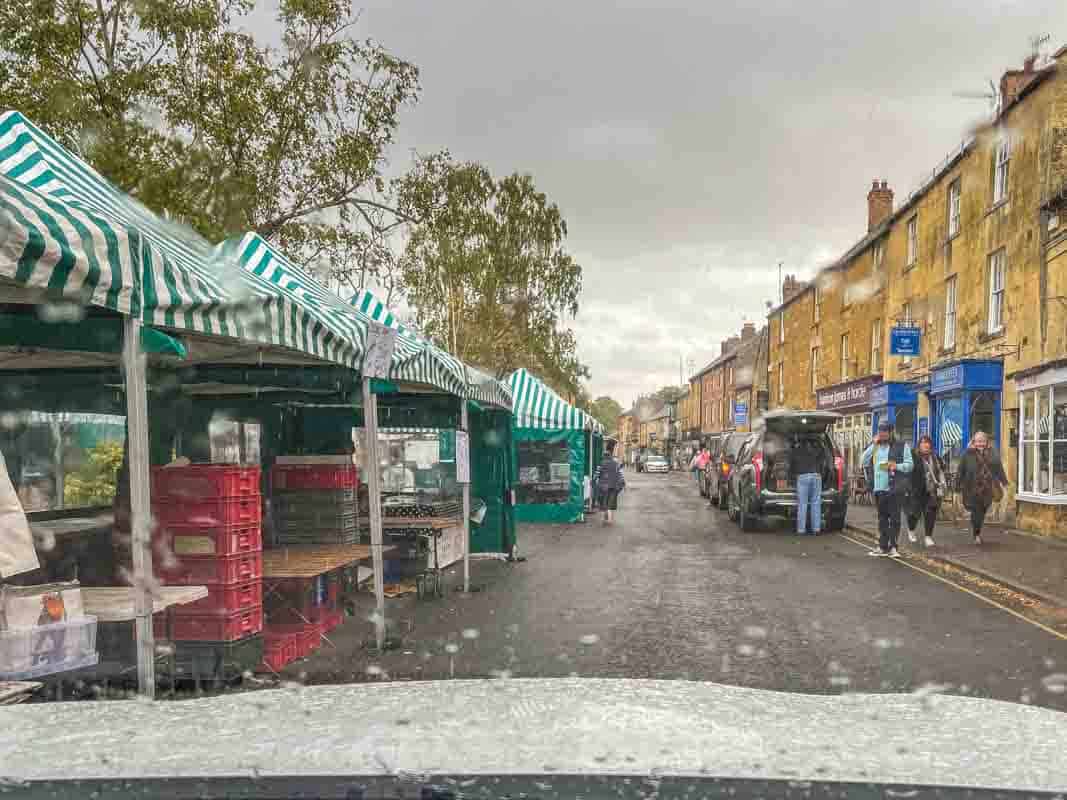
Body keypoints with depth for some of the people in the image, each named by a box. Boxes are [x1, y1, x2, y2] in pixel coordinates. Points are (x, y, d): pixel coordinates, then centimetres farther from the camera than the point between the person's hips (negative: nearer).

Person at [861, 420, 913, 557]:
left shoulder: (901, 446, 1)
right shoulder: (873, 446, 16)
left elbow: (909, 464, -1)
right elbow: (863, 461, 5)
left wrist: (897, 466, -20)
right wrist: (873, 445, -2)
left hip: (894, 488, -5)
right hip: (878, 488, 5)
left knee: (894, 518, -4)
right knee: (882, 519, 11)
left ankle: (893, 547, 1)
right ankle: (883, 547, 16)